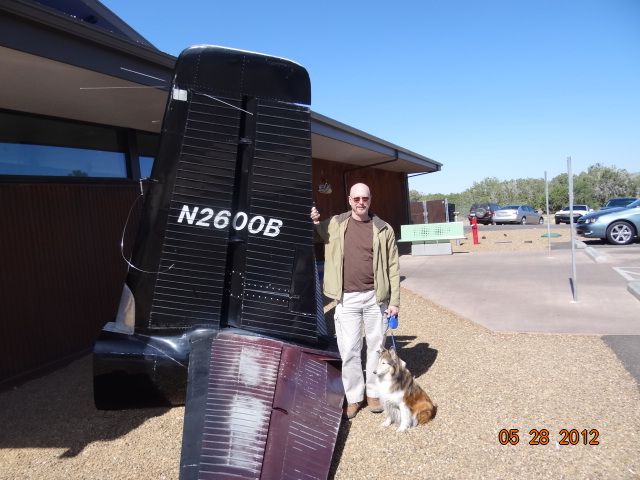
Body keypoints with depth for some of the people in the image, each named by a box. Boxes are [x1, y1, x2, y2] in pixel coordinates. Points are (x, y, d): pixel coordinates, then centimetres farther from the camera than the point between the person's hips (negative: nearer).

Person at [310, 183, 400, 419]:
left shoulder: (383, 229, 1)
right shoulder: (334, 224, 3)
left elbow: (393, 267, 2)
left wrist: (394, 300, -2)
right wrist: (313, 222, -5)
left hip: (375, 297, 0)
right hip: (347, 299, 0)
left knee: (376, 347, 12)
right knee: (349, 350, 5)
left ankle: (373, 393, 30)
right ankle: (354, 397, 22)